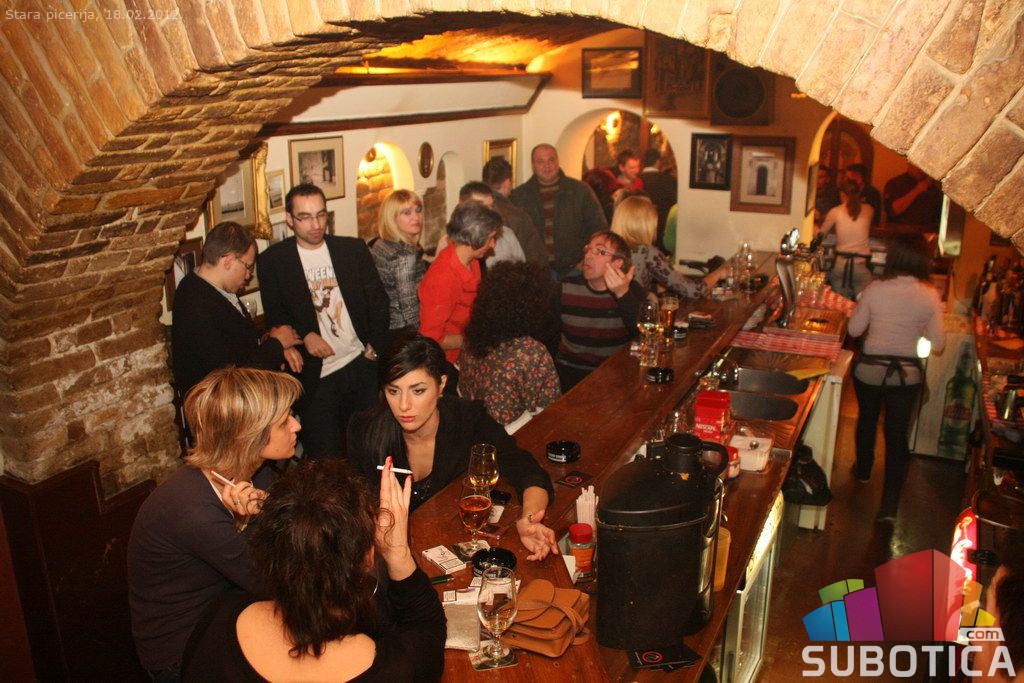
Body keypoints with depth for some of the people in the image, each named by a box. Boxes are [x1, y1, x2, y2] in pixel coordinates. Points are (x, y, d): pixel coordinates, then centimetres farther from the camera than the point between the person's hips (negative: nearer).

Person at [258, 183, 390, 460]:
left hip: (361, 364, 2)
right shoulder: (272, 260, -2)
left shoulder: (354, 248, 3)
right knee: (324, 458, 3)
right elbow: (275, 314, 0)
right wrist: (304, 335, -17)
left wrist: (376, 344, -2)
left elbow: (378, 299, 6)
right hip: (314, 376, -2)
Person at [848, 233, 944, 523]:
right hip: (908, 375, 0)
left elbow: (854, 329, -3)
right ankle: (889, 506, 6)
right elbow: (937, 344, -7)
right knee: (897, 434, 9)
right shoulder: (929, 295, -12)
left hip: (870, 370, 0)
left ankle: (863, 470, 48)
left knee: (867, 420, 25)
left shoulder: (875, 289, -14)